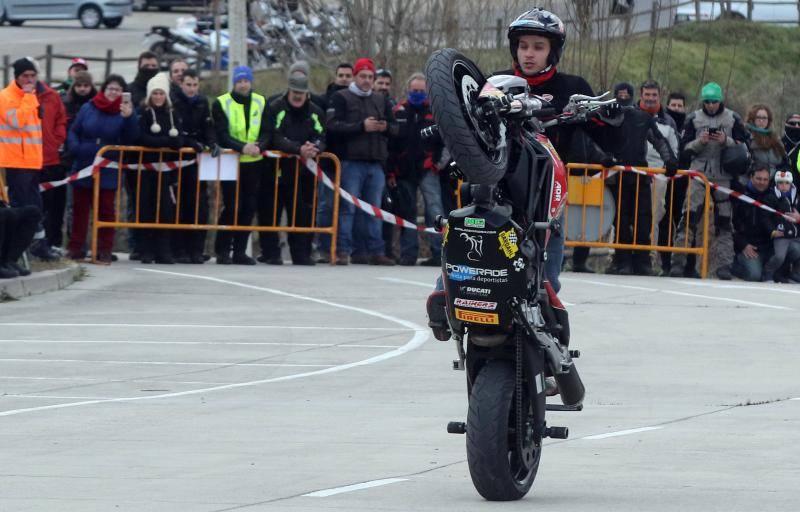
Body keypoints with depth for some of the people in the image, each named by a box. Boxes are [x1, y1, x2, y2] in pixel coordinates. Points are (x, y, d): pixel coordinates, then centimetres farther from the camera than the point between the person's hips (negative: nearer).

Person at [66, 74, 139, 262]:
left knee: (106, 210, 3)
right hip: (84, 168, 2)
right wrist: (75, 148, -12)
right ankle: (75, 248, 13)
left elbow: (131, 138, -14)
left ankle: (104, 250, 8)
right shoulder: (88, 109, 1)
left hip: (108, 171, -1)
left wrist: (129, 118, -29)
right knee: (80, 208, 7)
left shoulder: (125, 112, -2)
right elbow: (73, 132, 6)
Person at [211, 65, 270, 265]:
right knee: (232, 206, -9)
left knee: (249, 207, 4)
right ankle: (222, 251, 1)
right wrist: (243, 147, -27)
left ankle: (240, 251, 12)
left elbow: (266, 132, 4)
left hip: (254, 163, 4)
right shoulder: (221, 104, -3)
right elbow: (222, 135, -11)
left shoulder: (260, 103, 8)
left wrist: (259, 146, -19)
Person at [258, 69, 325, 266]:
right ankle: (270, 253, 2)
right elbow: (276, 138, -15)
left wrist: (314, 149, -23)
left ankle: (301, 253, 10)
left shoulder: (315, 113, 8)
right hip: (276, 169, -3)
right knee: (271, 212, -3)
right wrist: (299, 149, -26)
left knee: (303, 214, 3)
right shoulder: (276, 109, -5)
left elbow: (321, 138, 1)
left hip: (303, 173, 3)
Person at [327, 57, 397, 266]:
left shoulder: (381, 100, 18)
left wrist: (386, 127, -3)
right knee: (348, 207, -7)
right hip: (352, 161, -5)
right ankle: (343, 250, -7)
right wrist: (361, 126, -17)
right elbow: (333, 125, -11)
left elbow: (394, 128, 21)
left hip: (376, 162, 5)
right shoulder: (341, 98, 2)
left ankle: (376, 251, 9)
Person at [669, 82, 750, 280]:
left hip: (724, 176, 1)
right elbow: (686, 148, 6)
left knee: (724, 220, 2)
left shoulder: (733, 119, 6)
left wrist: (727, 142, -12)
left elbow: (743, 146, 7)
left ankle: (724, 264, 3)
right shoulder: (694, 118, 6)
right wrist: (700, 142, -13)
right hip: (699, 173, -1)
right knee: (688, 217, -10)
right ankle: (678, 261, -11)